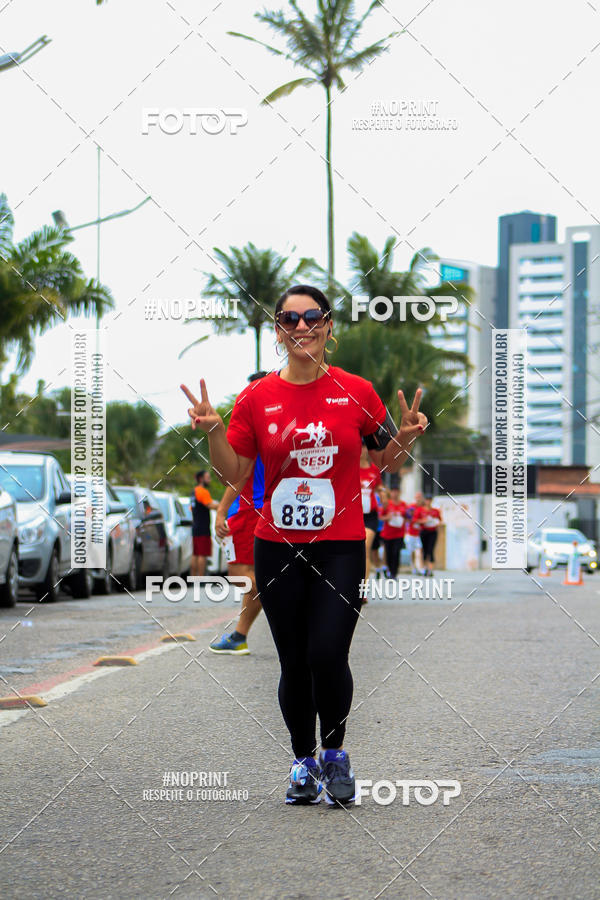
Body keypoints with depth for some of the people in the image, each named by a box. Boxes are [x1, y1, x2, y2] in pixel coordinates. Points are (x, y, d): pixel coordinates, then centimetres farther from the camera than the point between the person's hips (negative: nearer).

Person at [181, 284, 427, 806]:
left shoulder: (357, 392, 1)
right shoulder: (258, 398, 2)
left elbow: (388, 462, 11)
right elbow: (234, 473, 6)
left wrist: (406, 437, -9)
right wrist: (213, 430, -10)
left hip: (341, 547, -1)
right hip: (277, 548, 1)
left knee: (328, 655, -12)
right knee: (294, 663, 6)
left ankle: (335, 752, 13)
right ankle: (304, 762, 25)